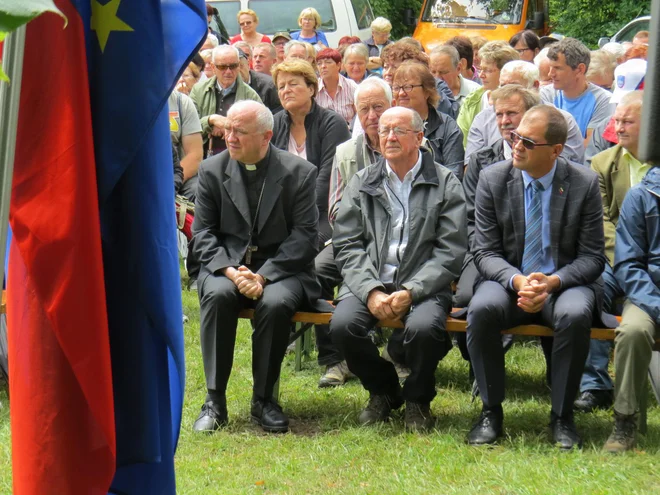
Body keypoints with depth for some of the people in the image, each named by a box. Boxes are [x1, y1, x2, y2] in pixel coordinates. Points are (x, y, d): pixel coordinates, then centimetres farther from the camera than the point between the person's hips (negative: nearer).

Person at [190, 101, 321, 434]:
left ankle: (263, 399, -16)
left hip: (281, 269, -2)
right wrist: (231, 271, -16)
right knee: (217, 295, -32)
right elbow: (203, 234, 2)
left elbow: (304, 236, -6)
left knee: (276, 303, -34)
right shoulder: (212, 170, 6)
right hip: (226, 266, 2)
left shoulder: (300, 173, -1)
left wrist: (263, 275, -18)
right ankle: (215, 400, -24)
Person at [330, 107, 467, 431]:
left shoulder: (445, 184, 5)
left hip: (423, 286, -3)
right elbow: (346, 246, 6)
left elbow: (451, 251, -3)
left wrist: (410, 292, -16)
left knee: (423, 327, -34)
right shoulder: (361, 183, 13)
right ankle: (382, 391, 5)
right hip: (369, 282, 3)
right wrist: (371, 291, -12)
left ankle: (418, 398, 0)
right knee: (342, 325, -27)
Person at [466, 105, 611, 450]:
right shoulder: (493, 180, -1)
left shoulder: (584, 183, -4)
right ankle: (491, 411, -15)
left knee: (575, 314, -35)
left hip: (565, 283, -1)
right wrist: (516, 280, -22)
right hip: (509, 281, 1)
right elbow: (485, 251, -1)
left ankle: (562, 416, -16)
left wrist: (553, 281, -22)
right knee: (482, 308, -32)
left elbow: (592, 257, -3)